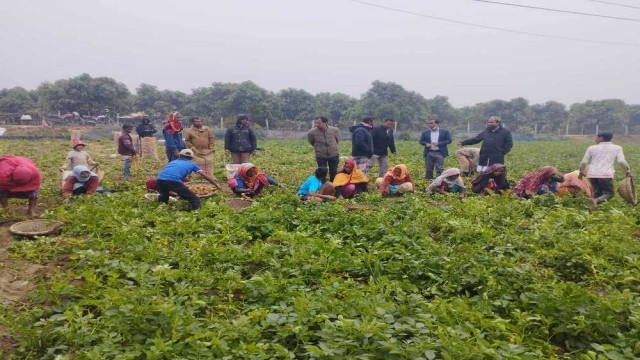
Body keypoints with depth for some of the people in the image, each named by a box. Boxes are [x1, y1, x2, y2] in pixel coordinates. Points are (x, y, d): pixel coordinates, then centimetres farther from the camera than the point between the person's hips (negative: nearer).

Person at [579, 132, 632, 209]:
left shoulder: (592, 148, 10)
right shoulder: (617, 148, 10)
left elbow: (583, 162, 11)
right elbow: (621, 161, -2)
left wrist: (581, 171, 26)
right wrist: (627, 170, 12)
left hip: (592, 174, 2)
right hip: (605, 174, -2)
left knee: (597, 191, 20)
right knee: (609, 193, 8)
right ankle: (596, 200, -21)